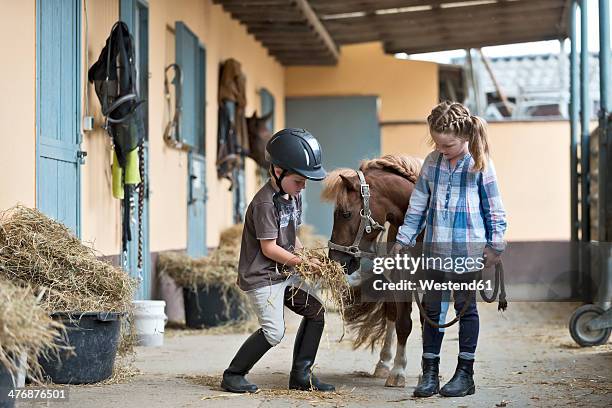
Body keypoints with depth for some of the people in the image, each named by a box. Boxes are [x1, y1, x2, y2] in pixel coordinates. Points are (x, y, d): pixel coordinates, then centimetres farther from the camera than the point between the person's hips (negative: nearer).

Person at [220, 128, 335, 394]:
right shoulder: (265, 203, -20)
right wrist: (303, 262, -15)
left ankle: (301, 375, 15)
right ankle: (233, 376, -1)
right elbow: (269, 248, -20)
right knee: (273, 331, -17)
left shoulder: (293, 196, 9)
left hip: (285, 273, 10)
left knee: (316, 310, 9)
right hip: (261, 276, -10)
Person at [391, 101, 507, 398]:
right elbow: (418, 205, 11)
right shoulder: (432, 162, 4)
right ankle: (429, 372, 13)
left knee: (466, 306, 6)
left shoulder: (479, 164, -6)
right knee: (432, 308, 6)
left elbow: (494, 209, -1)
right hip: (434, 250, 4)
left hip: (468, 251, -4)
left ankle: (465, 373, 14)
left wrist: (495, 245, -3)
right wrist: (403, 239, 10)